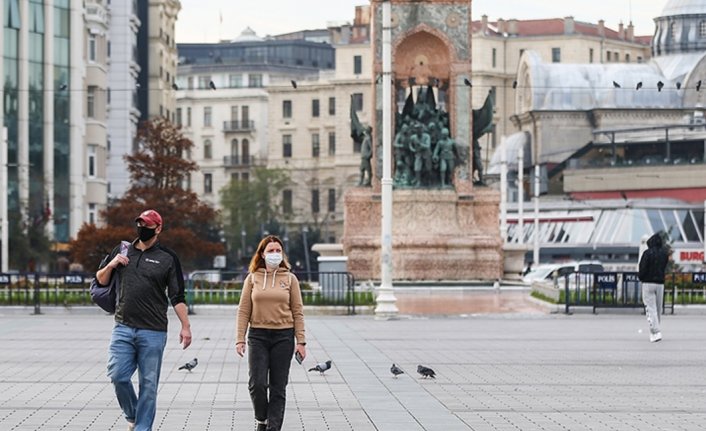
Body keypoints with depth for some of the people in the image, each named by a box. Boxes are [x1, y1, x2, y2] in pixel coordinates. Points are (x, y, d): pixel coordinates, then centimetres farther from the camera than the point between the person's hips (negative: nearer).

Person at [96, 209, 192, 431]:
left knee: (148, 384, 0)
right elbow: (101, 280, 19)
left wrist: (185, 326, -5)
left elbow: (177, 296, 2)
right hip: (123, 328, 2)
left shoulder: (167, 258, 4)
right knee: (118, 375, -6)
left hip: (153, 332, -2)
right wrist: (110, 265, -1)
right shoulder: (122, 250, 12)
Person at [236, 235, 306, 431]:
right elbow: (243, 311, 4)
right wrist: (240, 339, -3)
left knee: (278, 388, 1)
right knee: (257, 383, -9)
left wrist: (301, 341, -1)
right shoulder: (252, 278, 5)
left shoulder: (290, 279, 5)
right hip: (258, 336, 0)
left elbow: (297, 312, 4)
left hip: (283, 336, 0)